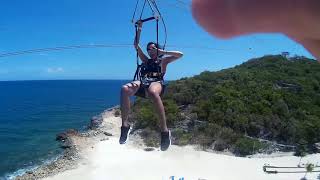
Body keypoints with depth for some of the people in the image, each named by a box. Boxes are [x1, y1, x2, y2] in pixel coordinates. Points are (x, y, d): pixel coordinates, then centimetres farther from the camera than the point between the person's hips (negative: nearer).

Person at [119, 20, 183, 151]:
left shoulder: (163, 60, 26)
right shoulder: (145, 60, 34)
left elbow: (180, 55, 20)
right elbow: (136, 45, 35)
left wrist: (164, 52, 16)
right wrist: (139, 29, 33)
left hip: (157, 83, -3)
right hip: (142, 84, 4)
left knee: (152, 92, -45)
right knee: (125, 89, -33)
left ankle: (164, 130, -41)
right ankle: (125, 124, -29)